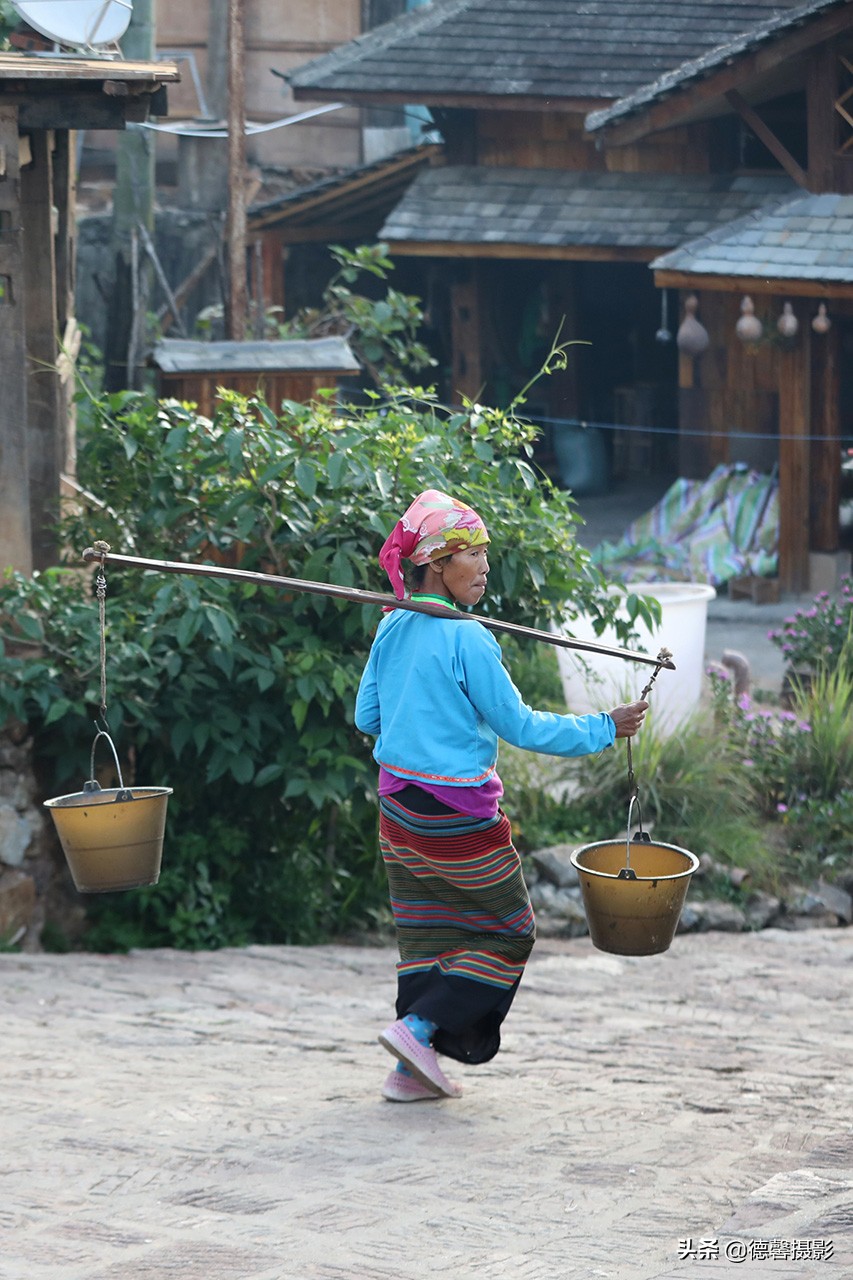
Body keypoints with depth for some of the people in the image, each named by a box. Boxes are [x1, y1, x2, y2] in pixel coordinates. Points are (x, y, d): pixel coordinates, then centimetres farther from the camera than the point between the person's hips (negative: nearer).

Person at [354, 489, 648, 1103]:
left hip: (397, 807, 7)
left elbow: (367, 717, 12)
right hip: (458, 814, -7)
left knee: (427, 934, 16)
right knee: (509, 932, 10)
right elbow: (520, 726, -15)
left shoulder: (392, 628, 4)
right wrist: (603, 729, -8)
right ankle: (419, 1028, 0)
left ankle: (412, 1071, 15)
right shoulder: (466, 638, -19)